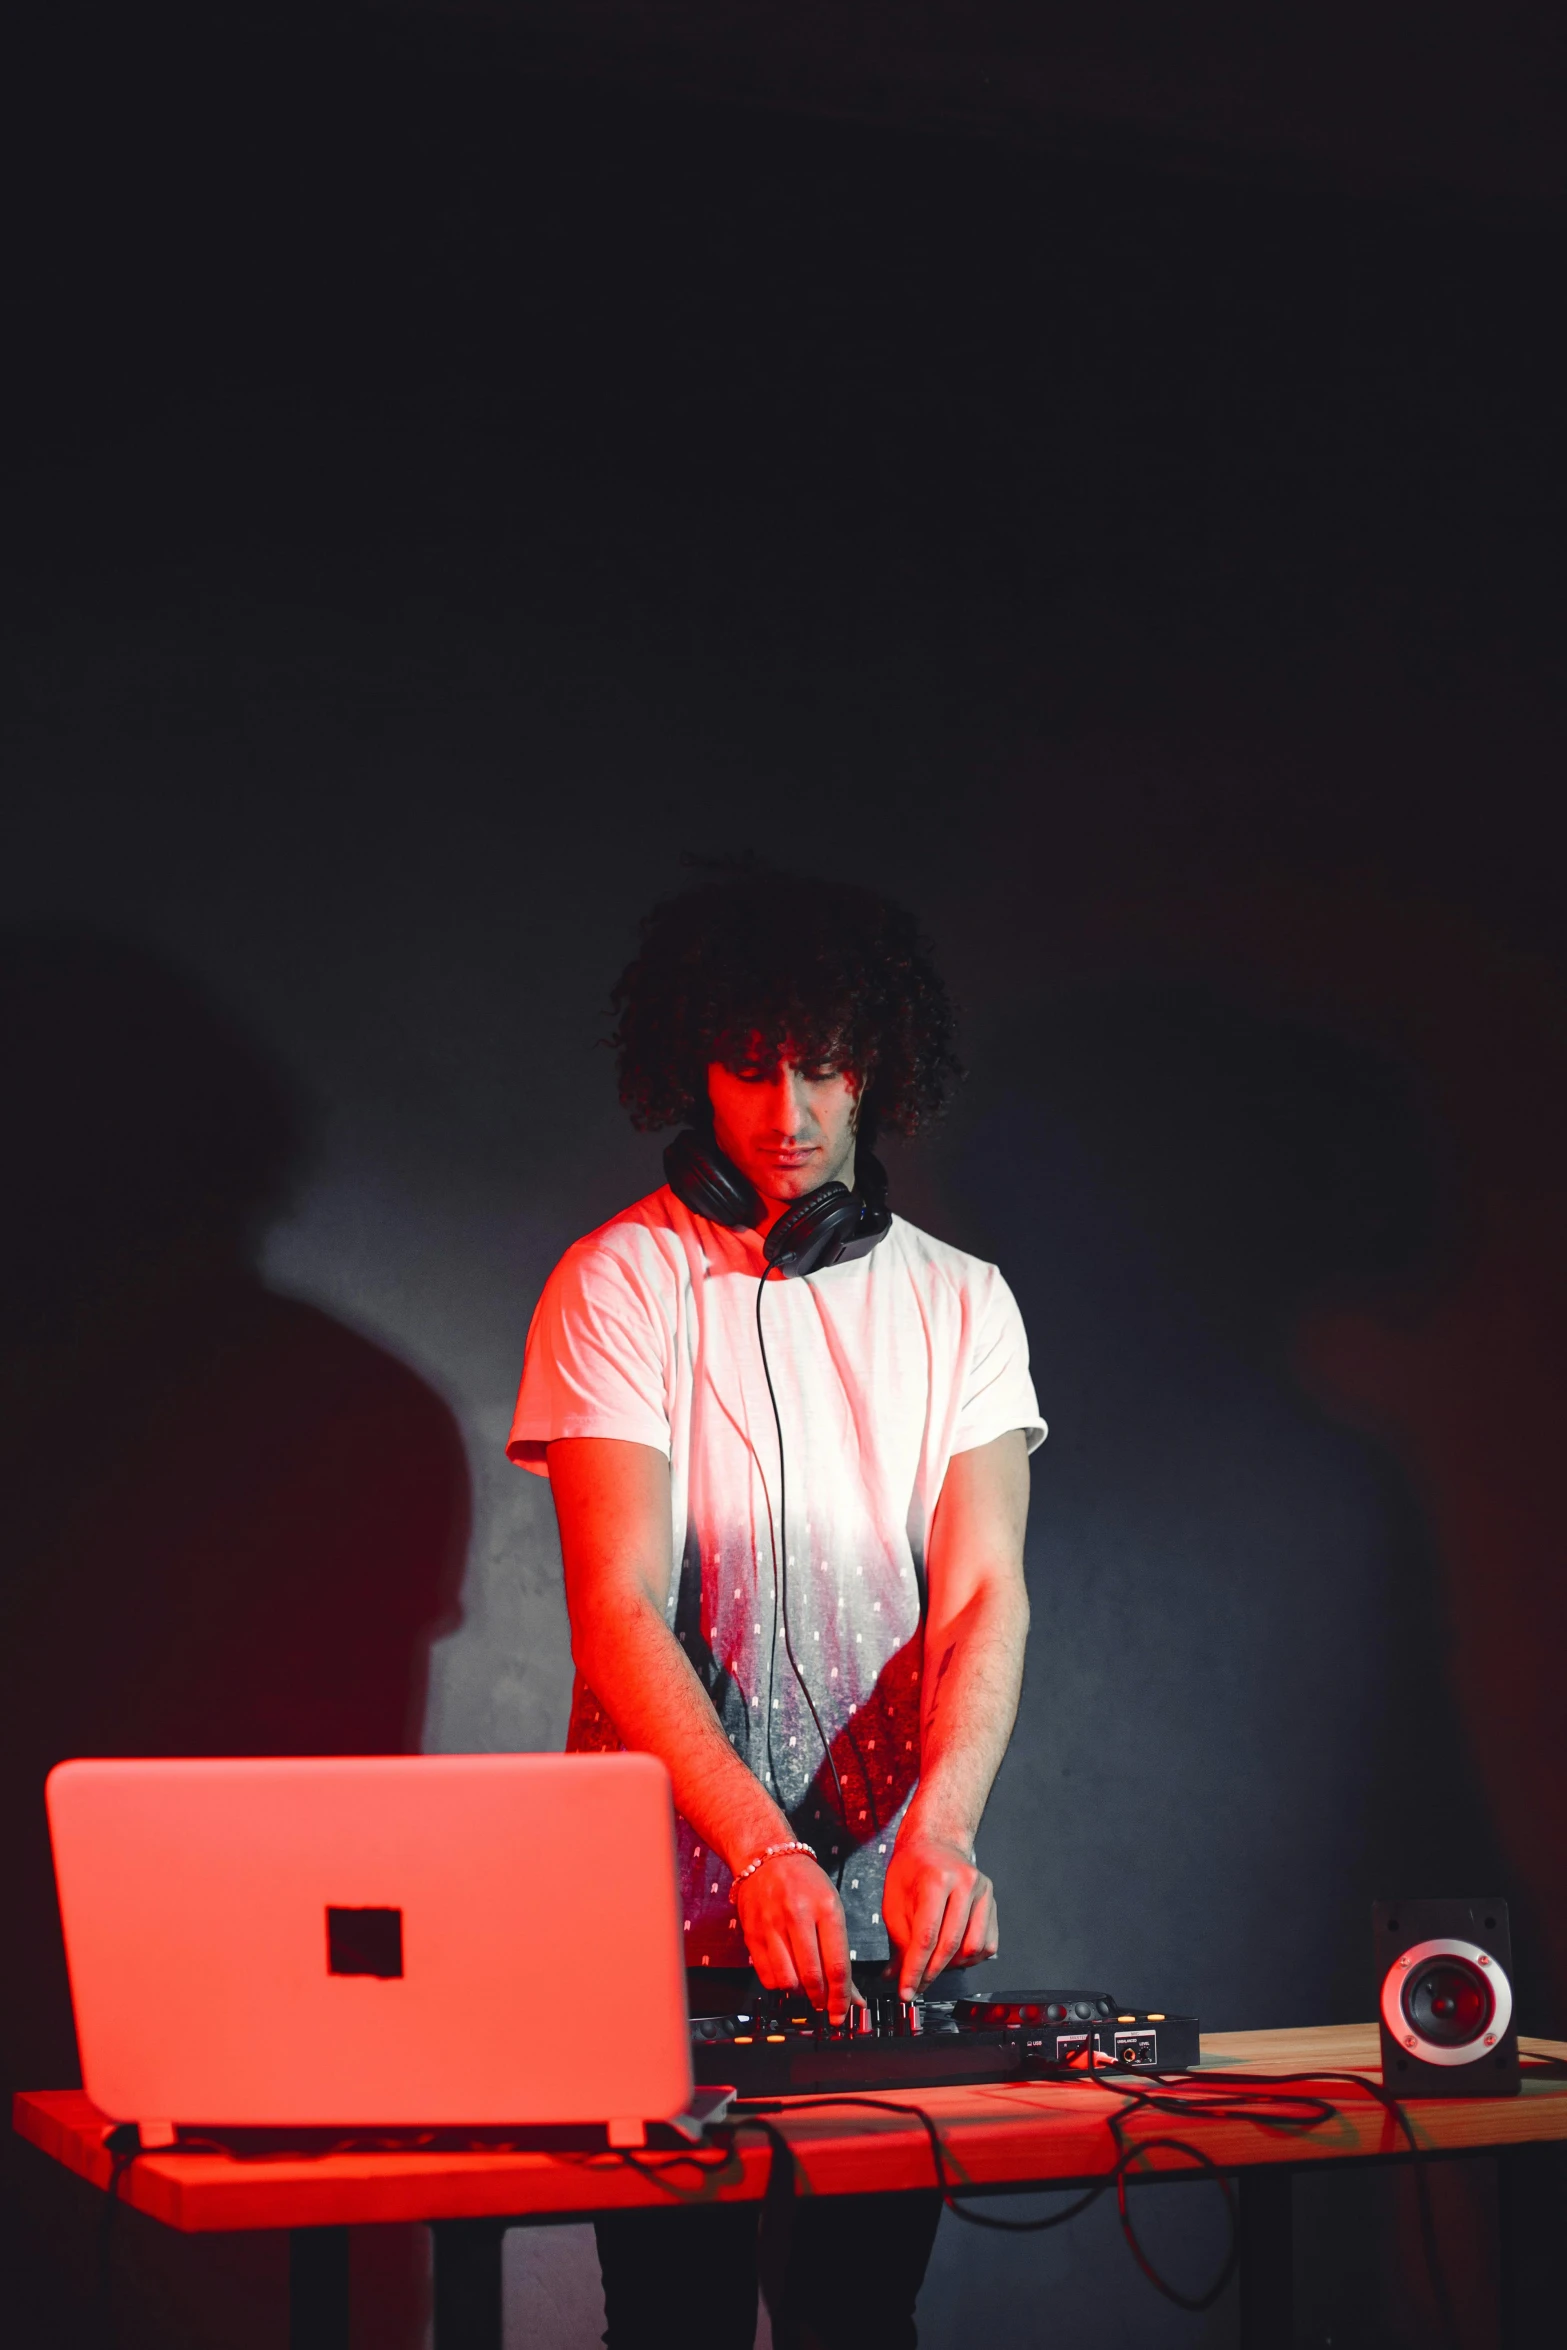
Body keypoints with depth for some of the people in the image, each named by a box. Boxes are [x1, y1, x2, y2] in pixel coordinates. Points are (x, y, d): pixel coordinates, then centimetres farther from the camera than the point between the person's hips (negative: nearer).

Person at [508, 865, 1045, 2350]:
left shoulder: (959, 1303, 7)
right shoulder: (619, 1285, -2)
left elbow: (985, 1597, -1)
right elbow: (618, 1610, -11)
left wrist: (938, 1828, -20)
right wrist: (765, 1851, -24)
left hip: (892, 1913, 3)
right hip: (670, 1917, -2)